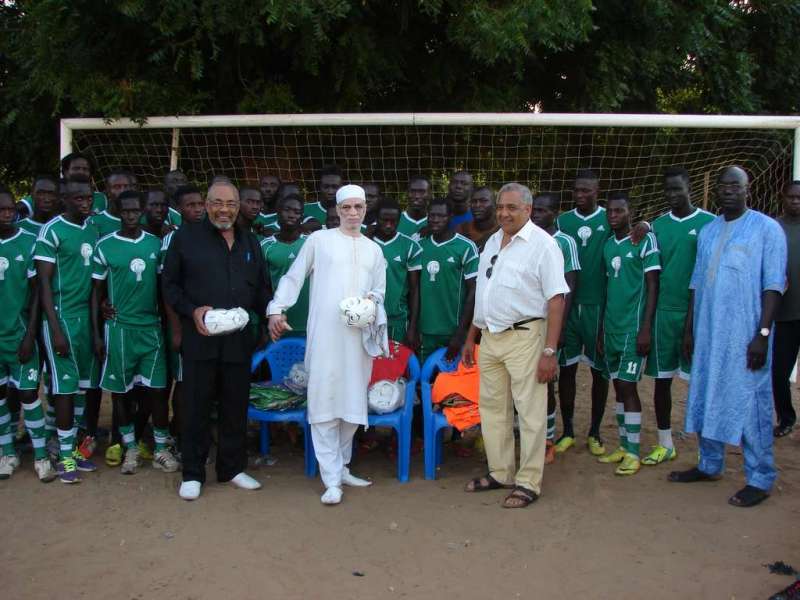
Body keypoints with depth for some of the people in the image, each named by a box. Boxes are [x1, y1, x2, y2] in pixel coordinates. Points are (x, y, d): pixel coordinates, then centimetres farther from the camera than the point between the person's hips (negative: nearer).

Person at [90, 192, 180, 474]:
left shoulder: (156, 244, 4)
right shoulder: (105, 246, -2)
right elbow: (97, 291, 2)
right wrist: (96, 333, -1)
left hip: (151, 326, 1)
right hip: (119, 327, -1)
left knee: (157, 389, 1)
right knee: (121, 389, 7)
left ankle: (161, 448, 12)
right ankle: (130, 448, 20)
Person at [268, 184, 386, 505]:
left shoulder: (374, 250, 18)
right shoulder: (319, 240, 6)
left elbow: (380, 290, 22)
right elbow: (293, 277, 6)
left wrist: (372, 299, -1)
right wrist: (277, 309, -4)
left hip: (359, 335, 4)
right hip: (324, 333, -4)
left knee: (353, 402, 6)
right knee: (324, 402, -6)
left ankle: (340, 466, 24)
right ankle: (332, 479, -1)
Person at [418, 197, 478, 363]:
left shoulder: (466, 248, -7)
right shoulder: (421, 246, 7)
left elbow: (473, 291, -7)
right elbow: (416, 287, 11)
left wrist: (460, 333, -11)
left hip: (453, 331, -4)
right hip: (426, 331, 4)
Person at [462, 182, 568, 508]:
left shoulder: (542, 243, -9)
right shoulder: (492, 242, 13)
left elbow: (556, 299, -13)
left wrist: (549, 350, -18)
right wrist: (470, 338, 18)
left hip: (524, 337, -7)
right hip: (489, 337, 7)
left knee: (530, 411, 0)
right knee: (493, 408, 14)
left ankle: (528, 482, 10)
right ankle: (500, 472, 27)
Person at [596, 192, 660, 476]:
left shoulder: (645, 241, -6)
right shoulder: (607, 245, 13)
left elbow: (652, 287, -8)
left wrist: (646, 328, -14)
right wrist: (601, 331, 16)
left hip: (633, 328, -6)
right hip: (611, 328, 6)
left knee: (628, 386, -6)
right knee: (618, 386, 10)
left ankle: (633, 453, 2)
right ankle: (623, 446, 18)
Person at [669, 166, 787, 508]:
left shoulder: (767, 229, -4)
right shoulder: (708, 231, 13)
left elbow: (773, 285, -8)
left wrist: (762, 334, -15)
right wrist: (689, 328, 13)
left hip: (745, 335, -6)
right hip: (707, 334, 6)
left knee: (751, 404, 0)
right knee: (707, 399, 13)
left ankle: (760, 480, 11)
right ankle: (709, 465, 28)